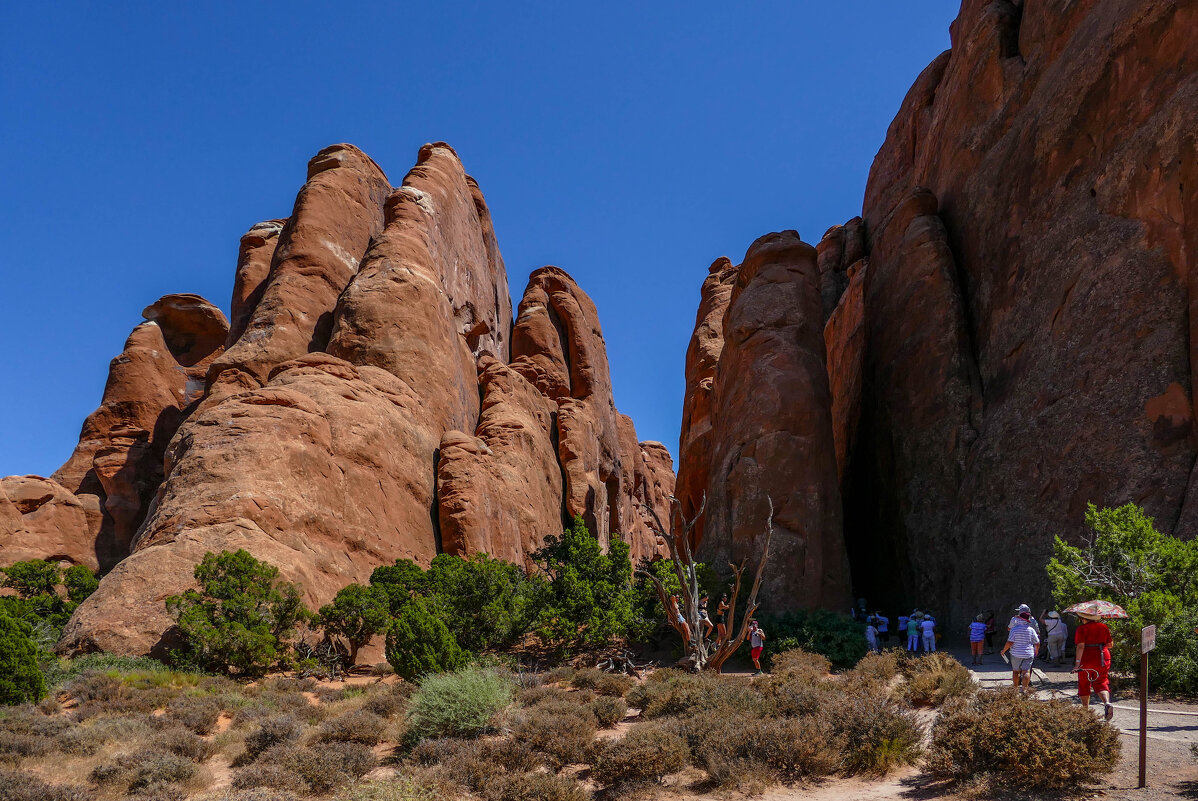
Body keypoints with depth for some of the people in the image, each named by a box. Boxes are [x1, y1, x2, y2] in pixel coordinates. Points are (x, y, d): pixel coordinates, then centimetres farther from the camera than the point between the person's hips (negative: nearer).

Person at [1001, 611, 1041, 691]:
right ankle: (1025, 688, -20)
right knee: (1026, 671, -5)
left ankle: (1016, 688, 22)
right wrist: (1036, 651, 26)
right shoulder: (1031, 630, -1)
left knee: (1015, 671, 13)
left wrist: (1003, 651, -1)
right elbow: (1037, 643, 5)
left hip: (1016, 654, -1)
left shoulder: (1014, 629, -9)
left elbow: (1010, 643, -14)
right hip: (1028, 654, 1)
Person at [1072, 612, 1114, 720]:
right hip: (1103, 658, 4)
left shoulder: (1082, 629, -10)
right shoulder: (1104, 627, 5)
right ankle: (1107, 703, -19)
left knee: (1084, 685, 11)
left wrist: (1077, 663, -17)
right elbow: (1109, 645, 10)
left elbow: (1080, 646, -17)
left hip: (1087, 659, -3)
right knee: (1102, 683, 8)